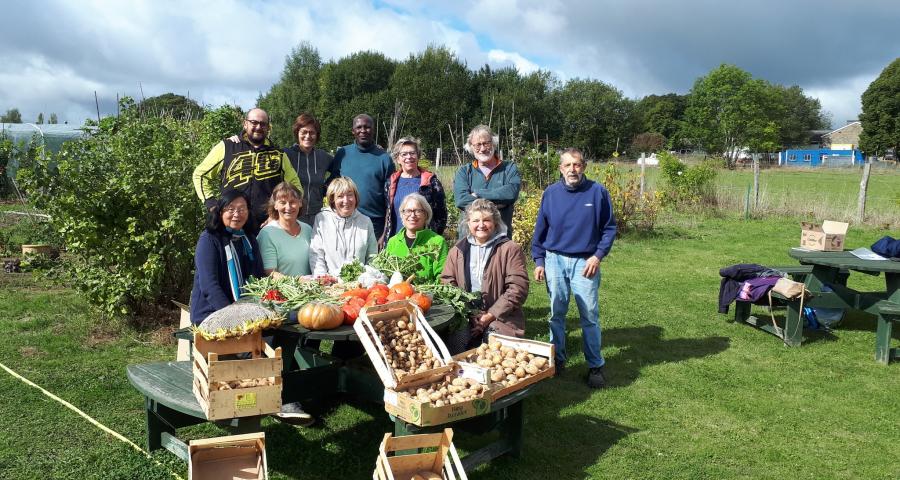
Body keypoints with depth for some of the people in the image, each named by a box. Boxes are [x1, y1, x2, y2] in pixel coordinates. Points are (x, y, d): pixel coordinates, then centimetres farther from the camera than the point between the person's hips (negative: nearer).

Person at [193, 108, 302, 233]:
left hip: (267, 226, 1)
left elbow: (295, 185, 14)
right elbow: (200, 174, 13)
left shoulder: (278, 155, 10)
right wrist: (211, 204, 2)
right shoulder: (226, 148, 5)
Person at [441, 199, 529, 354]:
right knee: (454, 350, -23)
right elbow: (447, 284, 9)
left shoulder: (510, 249, 0)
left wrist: (489, 316, -11)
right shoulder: (457, 250, 13)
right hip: (465, 318, 3)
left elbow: (518, 288, -7)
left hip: (500, 319, -2)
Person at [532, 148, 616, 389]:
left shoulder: (597, 192, -3)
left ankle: (595, 366, 12)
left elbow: (609, 228, 2)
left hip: (585, 262, -2)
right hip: (555, 260, 2)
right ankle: (557, 360, 24)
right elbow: (540, 230, 8)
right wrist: (539, 261, 4)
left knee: (590, 316, 0)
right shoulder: (551, 193, 2)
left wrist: (598, 256, -8)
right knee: (556, 314, 11)